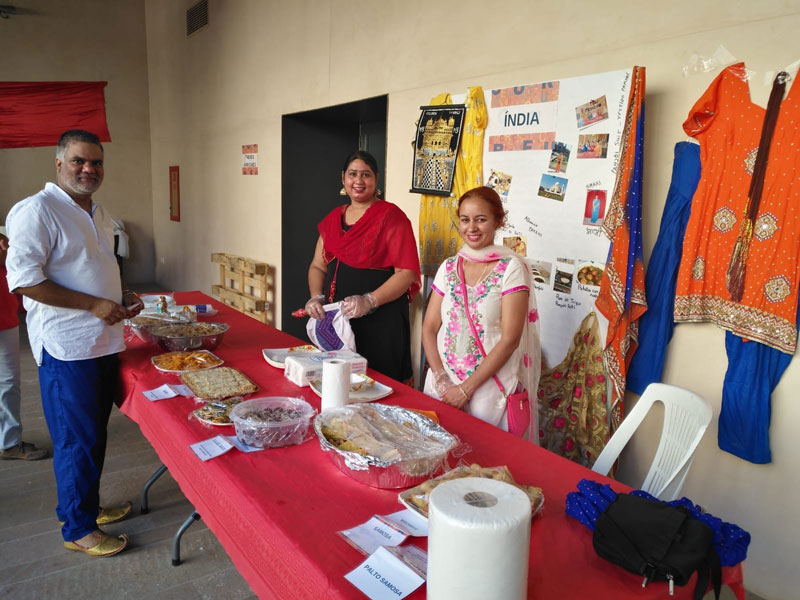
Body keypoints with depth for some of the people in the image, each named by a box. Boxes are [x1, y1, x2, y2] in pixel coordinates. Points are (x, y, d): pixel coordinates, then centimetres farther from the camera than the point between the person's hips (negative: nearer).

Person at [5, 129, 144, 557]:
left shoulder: (99, 215, 14)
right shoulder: (36, 211, -13)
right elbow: (24, 280, -20)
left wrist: (121, 298, 7)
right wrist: (94, 305, -21)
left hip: (104, 343, 8)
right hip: (67, 349, -8)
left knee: (95, 435, 19)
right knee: (77, 441, 2)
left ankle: (89, 505, 36)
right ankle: (77, 529, 18)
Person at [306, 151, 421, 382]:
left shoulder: (391, 216, -6)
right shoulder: (333, 218, 14)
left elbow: (407, 272, -12)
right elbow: (318, 266, 17)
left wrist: (370, 301, -23)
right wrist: (316, 298, -1)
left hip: (380, 322, -5)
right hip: (335, 319, 6)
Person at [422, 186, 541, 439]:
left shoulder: (511, 268, -9)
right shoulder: (448, 268, 5)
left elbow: (510, 339, -14)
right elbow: (429, 328, 5)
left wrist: (467, 388, -15)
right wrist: (441, 379, -9)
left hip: (490, 387, -4)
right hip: (444, 385, 4)